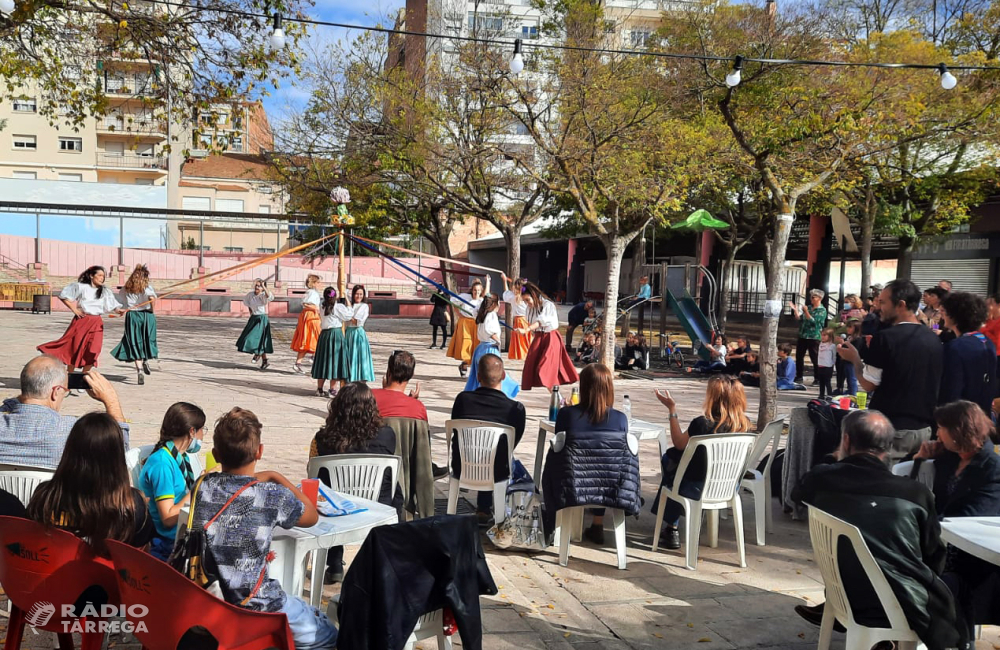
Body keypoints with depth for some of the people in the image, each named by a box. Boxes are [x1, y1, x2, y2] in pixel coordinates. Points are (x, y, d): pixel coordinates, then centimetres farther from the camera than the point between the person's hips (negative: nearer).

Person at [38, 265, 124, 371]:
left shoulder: (105, 291, 9)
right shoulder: (81, 287, -1)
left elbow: (112, 306, 5)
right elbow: (63, 295, 3)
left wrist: (118, 310, -17)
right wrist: (74, 309, -3)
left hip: (96, 324, 3)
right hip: (81, 321, -3)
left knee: (92, 351, -5)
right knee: (75, 349, 2)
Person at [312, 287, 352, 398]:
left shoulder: (322, 307, 5)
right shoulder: (338, 307, -10)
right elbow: (348, 316, -6)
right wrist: (348, 307, 11)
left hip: (324, 334, 6)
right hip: (336, 334, -6)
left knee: (323, 360, 10)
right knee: (335, 360, 1)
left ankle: (319, 388, 14)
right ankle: (333, 389, 2)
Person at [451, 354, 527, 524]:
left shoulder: (463, 399, -14)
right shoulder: (516, 408, -19)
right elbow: (512, 445, -4)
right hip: (495, 473, -2)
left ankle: (483, 509, 45)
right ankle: (485, 509, 45)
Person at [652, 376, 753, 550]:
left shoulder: (702, 423, -26)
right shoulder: (745, 425, -12)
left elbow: (679, 444, -7)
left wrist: (672, 409, -1)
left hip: (699, 490, -5)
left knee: (669, 458, 26)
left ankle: (671, 525, 36)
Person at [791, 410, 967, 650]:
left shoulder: (819, 480, -13)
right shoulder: (916, 493, -18)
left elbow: (797, 495, 13)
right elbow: (934, 556, -2)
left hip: (847, 597, 3)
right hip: (904, 607, -3)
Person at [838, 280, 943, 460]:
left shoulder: (885, 338, -14)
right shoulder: (934, 339, 7)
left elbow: (869, 384, -12)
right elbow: (933, 385, 18)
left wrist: (855, 358, 3)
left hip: (891, 428, -7)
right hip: (924, 428, 7)